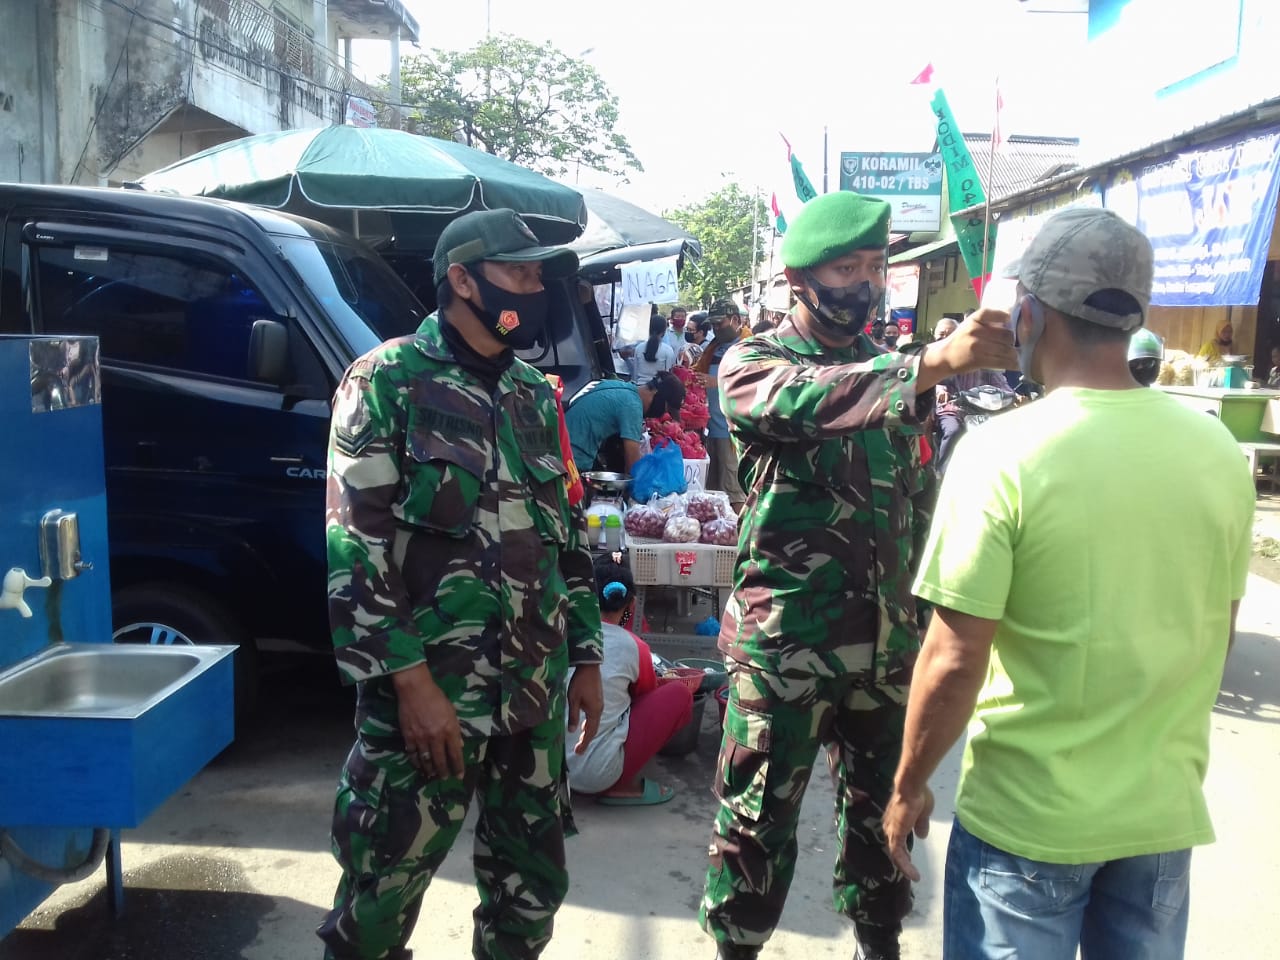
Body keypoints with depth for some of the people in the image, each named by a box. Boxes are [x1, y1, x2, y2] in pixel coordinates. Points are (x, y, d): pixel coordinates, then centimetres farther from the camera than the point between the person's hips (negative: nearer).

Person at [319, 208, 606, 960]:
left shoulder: (534, 393, 12)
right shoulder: (389, 381, -6)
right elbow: (355, 547, -13)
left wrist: (586, 657, 13)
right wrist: (411, 682, -17)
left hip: (534, 691, 6)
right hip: (429, 691, -6)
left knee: (533, 887, 16)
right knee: (381, 895, 5)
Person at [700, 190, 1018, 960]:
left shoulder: (891, 370, 11)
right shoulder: (752, 363, -5)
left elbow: (918, 499, 16)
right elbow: (806, 401, -30)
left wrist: (920, 614, 11)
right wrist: (937, 361, -42)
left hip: (886, 639, 5)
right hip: (783, 642, -5)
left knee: (884, 809, 18)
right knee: (759, 821, 6)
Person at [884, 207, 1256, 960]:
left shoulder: (1004, 454, -20)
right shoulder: (1219, 451, -5)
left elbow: (955, 662, -19)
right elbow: (1217, 636, 7)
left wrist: (909, 787, -4)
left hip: (1030, 817, -4)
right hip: (1167, 810, 5)